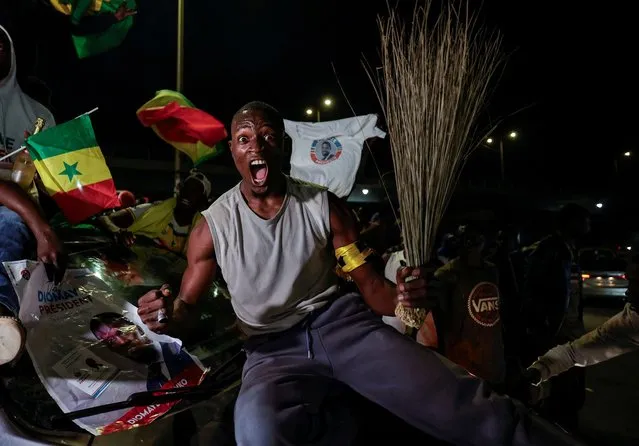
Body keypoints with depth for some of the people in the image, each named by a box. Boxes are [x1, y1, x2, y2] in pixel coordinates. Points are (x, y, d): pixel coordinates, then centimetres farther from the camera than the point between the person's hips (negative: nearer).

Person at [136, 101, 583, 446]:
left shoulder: (326, 206, 0)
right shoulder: (213, 224, -1)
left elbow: (371, 284, 0)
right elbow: (189, 308, 6)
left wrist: (404, 296, -24)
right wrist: (168, 315, -20)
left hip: (339, 321, 0)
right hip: (272, 348, 1)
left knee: (455, 402, -21)